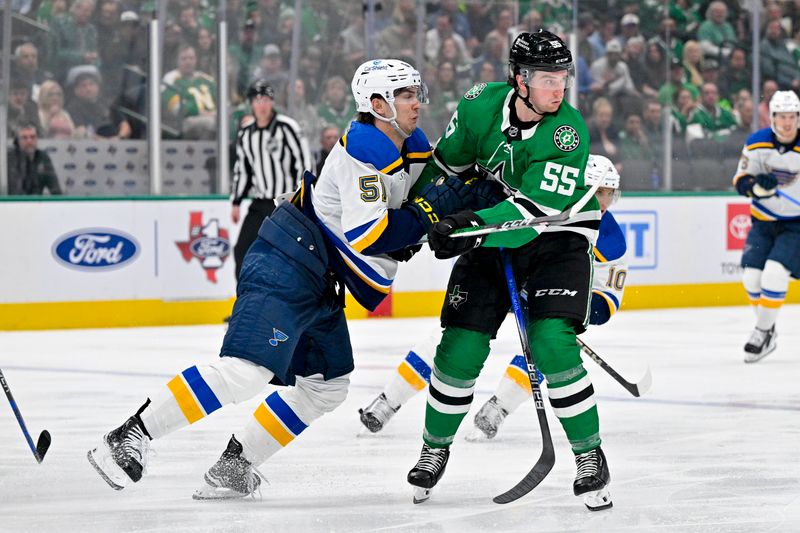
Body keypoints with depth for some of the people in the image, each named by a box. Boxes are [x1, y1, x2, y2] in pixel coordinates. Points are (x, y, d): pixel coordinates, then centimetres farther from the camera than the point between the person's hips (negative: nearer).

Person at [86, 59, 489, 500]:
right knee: (246, 371, -22)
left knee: (327, 386, 14)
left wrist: (471, 197, 7)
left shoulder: (414, 147, 11)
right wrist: (430, 210, -21)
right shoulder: (364, 149, -18)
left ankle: (233, 466, 15)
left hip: (320, 281, 11)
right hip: (287, 264, -11)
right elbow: (366, 236, -25)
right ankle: (129, 437, -20)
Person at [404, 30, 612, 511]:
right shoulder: (481, 106, -13)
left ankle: (590, 458, -5)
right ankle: (435, 448, 19)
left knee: (551, 343, -21)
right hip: (492, 235, 3)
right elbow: (447, 161, 6)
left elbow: (538, 207, -31)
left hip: (557, 236, -3)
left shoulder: (569, 132, -25)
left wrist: (471, 225, -41)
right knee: (461, 346, -4)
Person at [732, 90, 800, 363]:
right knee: (752, 276, -4)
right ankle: (767, 327, 19)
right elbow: (740, 181, -5)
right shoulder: (757, 143, -6)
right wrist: (756, 185, -26)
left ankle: (763, 333, -7)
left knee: (775, 273, -20)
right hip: (763, 221, 4)